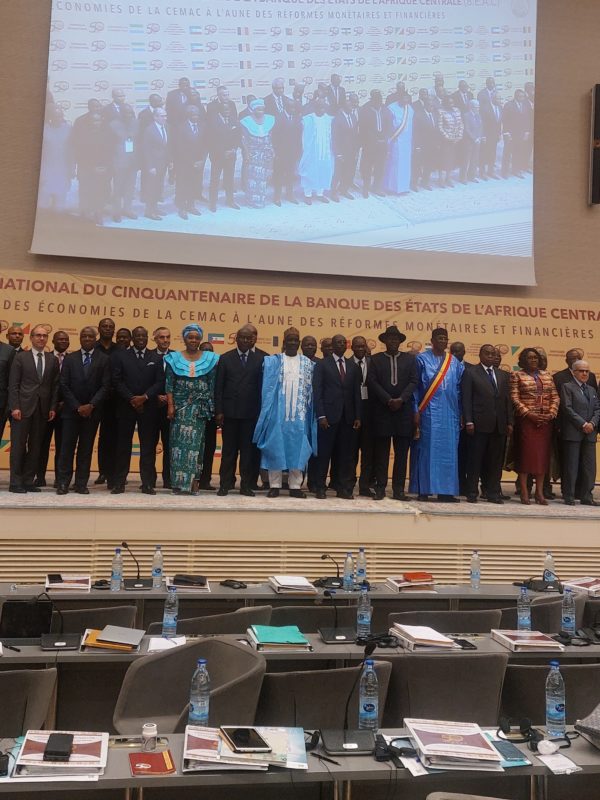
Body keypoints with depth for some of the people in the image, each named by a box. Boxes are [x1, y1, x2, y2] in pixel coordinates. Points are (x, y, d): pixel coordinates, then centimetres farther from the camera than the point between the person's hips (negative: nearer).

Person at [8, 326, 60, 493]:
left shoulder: (52, 359, 10)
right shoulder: (21, 357, 2)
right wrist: (14, 407, -10)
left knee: (35, 446, 5)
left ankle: (28, 481, 12)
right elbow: (13, 384, -2)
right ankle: (15, 482, 4)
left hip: (43, 409, 3)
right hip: (23, 407, -3)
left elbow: (55, 385, 9)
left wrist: (52, 407, 1)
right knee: (18, 445, -1)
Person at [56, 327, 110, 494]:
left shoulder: (104, 359, 3)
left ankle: (81, 484, 8)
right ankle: (63, 483, 4)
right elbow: (64, 385, 1)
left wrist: (91, 405, -13)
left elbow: (105, 386, -3)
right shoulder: (70, 358, 6)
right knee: (67, 447, 0)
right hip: (71, 410, 1)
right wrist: (77, 407, -8)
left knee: (86, 448, 3)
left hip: (92, 411, 0)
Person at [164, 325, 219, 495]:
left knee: (196, 441, -1)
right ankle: (179, 482, 4)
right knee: (179, 442, -1)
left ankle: (193, 481, 4)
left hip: (200, 408, 0)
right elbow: (169, 384, 1)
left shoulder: (210, 358, 5)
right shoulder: (174, 358, 5)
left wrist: (212, 407, -1)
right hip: (180, 406, 0)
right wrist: (170, 405, -8)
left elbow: (212, 384, 4)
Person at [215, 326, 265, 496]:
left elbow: (261, 386, 3)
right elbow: (219, 387, 2)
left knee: (248, 449, 4)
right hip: (230, 411, 0)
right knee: (228, 450, 5)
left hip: (250, 412, 0)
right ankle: (225, 484, 11)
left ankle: (246, 485, 11)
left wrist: (260, 411, -2)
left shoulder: (259, 360, 5)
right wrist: (218, 411, -4)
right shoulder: (225, 358, 4)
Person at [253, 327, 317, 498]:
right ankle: (274, 485, 6)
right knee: (275, 447, 0)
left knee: (297, 448, 1)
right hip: (277, 411, -1)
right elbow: (267, 388, 2)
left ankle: (295, 486, 8)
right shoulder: (272, 361, 5)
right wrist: (269, 410, -8)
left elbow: (310, 389, 8)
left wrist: (309, 412, 1)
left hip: (299, 413, 1)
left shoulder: (307, 363, 9)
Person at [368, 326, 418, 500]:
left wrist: (401, 399, -12)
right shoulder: (375, 359, 8)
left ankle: (398, 488, 5)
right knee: (381, 452, 1)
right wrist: (388, 400, -12)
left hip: (404, 411, 1)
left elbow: (414, 381, 2)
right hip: (382, 411, -1)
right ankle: (380, 487, 4)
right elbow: (373, 382, -2)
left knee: (402, 452, 1)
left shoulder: (410, 359, 11)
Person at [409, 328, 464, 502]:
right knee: (426, 448, -2)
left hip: (449, 413, 3)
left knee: (447, 450, 2)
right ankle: (423, 490, 3)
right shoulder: (422, 359, 2)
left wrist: (460, 414, 5)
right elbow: (415, 386, 0)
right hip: (428, 411, -3)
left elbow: (459, 389, 11)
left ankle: (444, 490, 6)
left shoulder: (455, 363, 12)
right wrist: (416, 410, -8)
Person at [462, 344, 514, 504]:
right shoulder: (470, 373, 3)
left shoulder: (502, 375, 17)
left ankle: (493, 493, 12)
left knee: (496, 461, 6)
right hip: (479, 424, -4)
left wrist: (509, 422, 6)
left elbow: (508, 400, 14)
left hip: (499, 425, 4)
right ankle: (472, 493, 6)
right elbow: (466, 399, -3)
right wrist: (468, 421, -11)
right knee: (475, 460, 0)